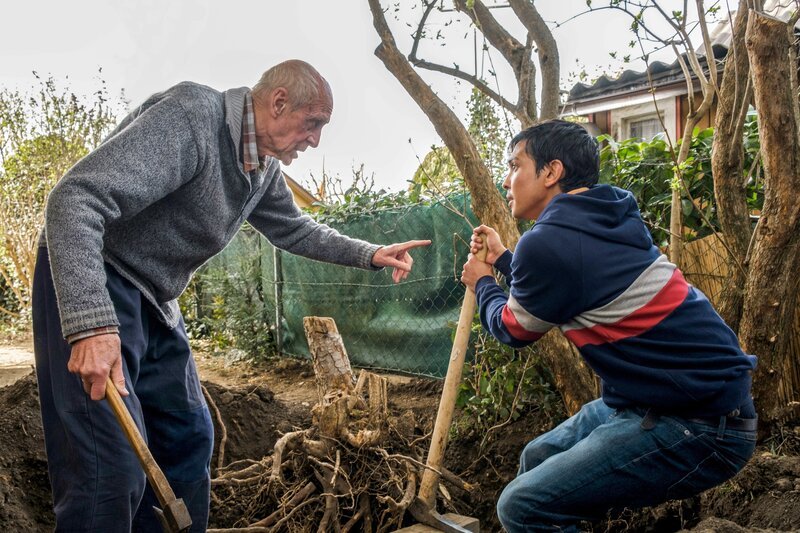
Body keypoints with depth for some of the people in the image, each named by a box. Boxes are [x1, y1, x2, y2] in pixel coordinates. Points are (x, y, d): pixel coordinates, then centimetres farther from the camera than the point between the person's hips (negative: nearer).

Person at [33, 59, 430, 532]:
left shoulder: (265, 168, 5)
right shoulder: (191, 116, -24)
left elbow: (294, 230, 23)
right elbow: (76, 198, -32)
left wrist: (370, 254, 12)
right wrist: (91, 322, -40)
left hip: (156, 302, 9)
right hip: (89, 285, -9)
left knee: (189, 440, 12)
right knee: (113, 469, -14)